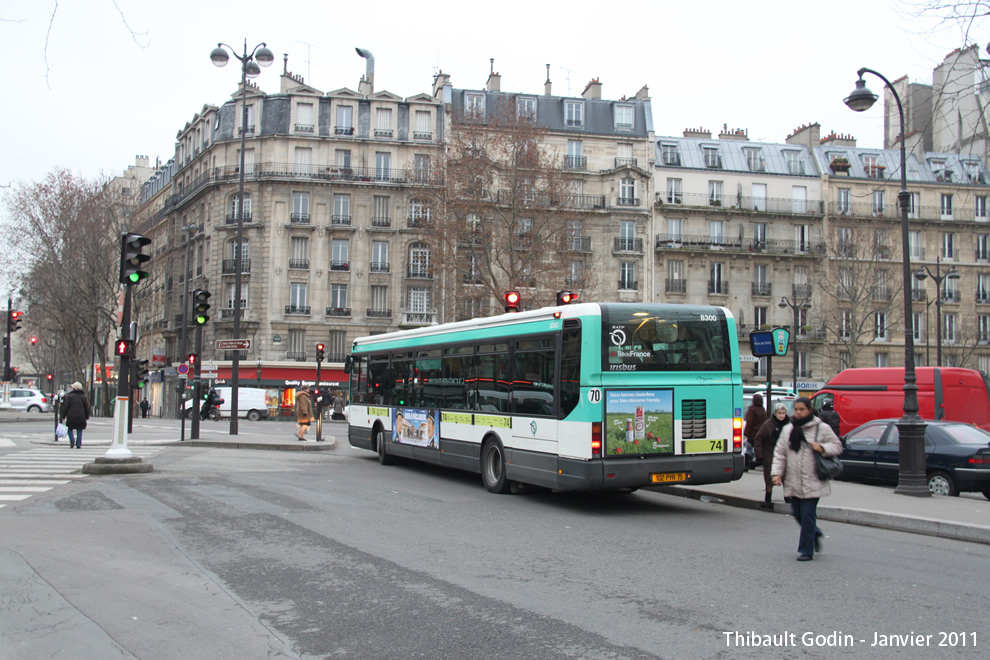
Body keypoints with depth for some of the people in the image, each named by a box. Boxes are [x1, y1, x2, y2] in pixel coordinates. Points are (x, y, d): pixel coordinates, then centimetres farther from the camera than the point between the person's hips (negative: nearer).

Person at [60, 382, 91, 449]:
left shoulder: (69, 396, -1)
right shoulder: (83, 396, 8)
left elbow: (65, 407, -4)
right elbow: (87, 407, 9)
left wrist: (62, 416, 1)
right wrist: (87, 416, 17)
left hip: (71, 416, -2)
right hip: (81, 417, 2)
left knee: (70, 429, 12)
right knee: (79, 431, 8)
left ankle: (72, 439, -13)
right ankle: (78, 444, 1)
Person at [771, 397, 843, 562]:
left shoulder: (822, 428, -1)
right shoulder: (787, 430, 11)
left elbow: (837, 446, 4)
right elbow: (780, 453, 10)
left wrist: (822, 448, -15)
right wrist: (776, 472, -2)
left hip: (812, 483, -5)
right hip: (793, 483, 5)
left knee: (808, 516, -5)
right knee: (797, 513, 10)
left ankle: (806, 550, 5)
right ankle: (815, 534, 37)